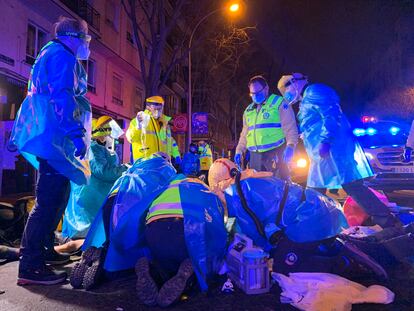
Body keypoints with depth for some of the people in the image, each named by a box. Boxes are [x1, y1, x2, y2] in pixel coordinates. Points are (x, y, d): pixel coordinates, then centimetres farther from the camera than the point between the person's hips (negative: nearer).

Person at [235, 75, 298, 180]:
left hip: (275, 154, -6)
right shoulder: (248, 110, 20)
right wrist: (239, 151, 18)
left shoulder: (279, 103, 1)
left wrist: (290, 146, -21)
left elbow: (290, 127, -7)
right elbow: (245, 134, 26)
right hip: (255, 156, 6)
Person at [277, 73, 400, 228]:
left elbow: (331, 115, -17)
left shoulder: (313, 91, -3)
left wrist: (324, 142, -23)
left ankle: (386, 221, -4)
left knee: (353, 186, -12)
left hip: (332, 150, -10)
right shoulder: (306, 101, 28)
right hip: (322, 154, 10)